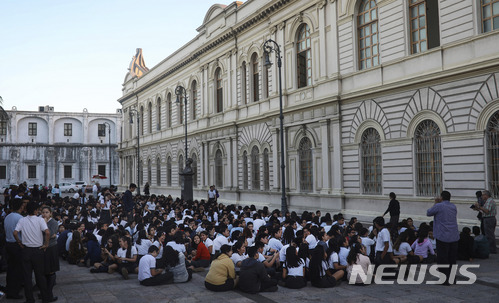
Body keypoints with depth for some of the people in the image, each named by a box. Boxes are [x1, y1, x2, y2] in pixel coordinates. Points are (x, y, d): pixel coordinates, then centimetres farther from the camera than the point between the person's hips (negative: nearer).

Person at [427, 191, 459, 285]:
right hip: (454, 237, 7)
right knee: (452, 258, 13)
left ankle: (444, 280, 0)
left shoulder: (438, 206, -10)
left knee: (442, 259, 0)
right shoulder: (454, 207, 11)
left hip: (443, 237, -6)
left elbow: (428, 213, 4)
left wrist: (435, 203, 14)